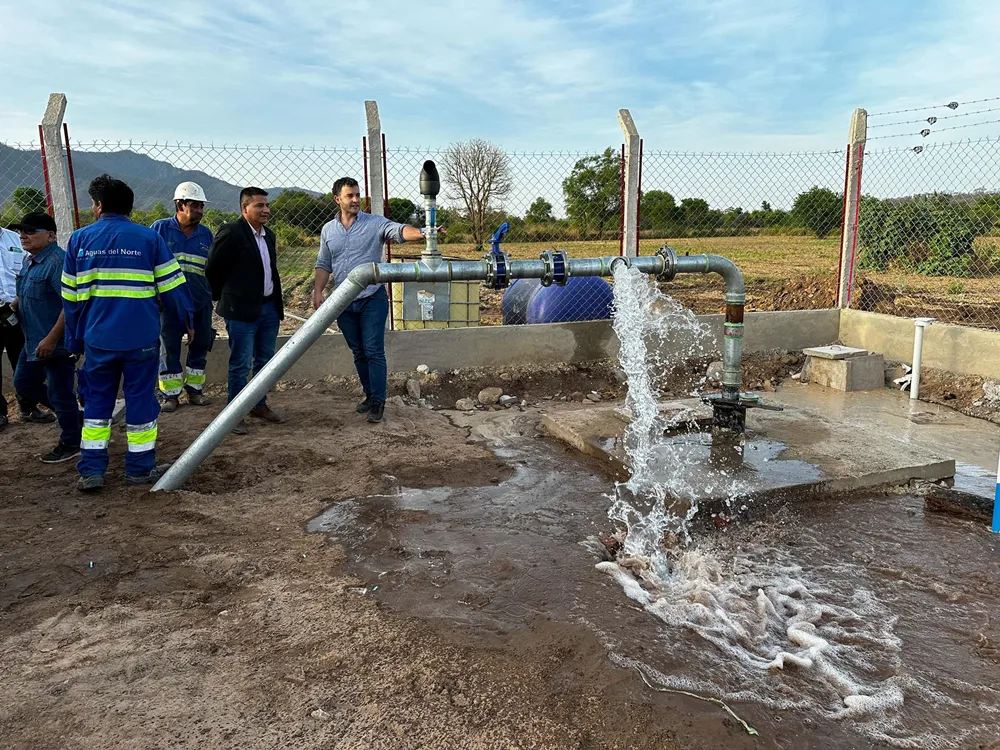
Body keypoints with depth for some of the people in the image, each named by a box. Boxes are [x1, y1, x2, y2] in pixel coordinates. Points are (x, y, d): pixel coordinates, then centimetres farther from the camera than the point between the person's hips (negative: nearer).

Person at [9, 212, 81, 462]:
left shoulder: (57, 261, -21)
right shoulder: (29, 260, 10)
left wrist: (51, 339, -26)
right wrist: (13, 305, 4)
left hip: (57, 343, -10)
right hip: (33, 342, 10)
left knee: (59, 393, 1)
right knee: (23, 383, 20)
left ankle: (71, 444, 17)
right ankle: (71, 413, 34)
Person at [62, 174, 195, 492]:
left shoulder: (79, 239, 3)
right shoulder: (149, 238, -3)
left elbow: (70, 297, 7)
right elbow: (172, 287, -3)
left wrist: (74, 340, 15)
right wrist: (187, 320, 11)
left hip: (97, 338, 2)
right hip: (141, 339, -2)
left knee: (96, 400, 13)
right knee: (140, 399, 8)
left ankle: (91, 470, 13)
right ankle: (140, 468, 15)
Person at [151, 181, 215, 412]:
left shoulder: (206, 234, 11)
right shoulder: (160, 229, 1)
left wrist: (214, 293, 12)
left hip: (201, 302, 4)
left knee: (200, 345, 9)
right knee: (169, 347, 2)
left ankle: (194, 389, 22)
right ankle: (170, 393, 11)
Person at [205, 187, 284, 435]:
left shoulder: (268, 235, 12)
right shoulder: (231, 233, -12)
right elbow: (212, 269, -8)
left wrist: (277, 300, 14)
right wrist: (224, 298, 2)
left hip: (269, 307, 8)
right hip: (242, 310, -7)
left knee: (265, 362, 15)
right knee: (240, 365, -1)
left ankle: (260, 405, 29)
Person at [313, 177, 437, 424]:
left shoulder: (375, 224, -4)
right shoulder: (328, 230, 9)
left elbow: (399, 230, -22)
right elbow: (323, 264, 14)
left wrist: (422, 233, -42)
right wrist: (317, 292, 2)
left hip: (372, 300, -4)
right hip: (344, 302, 4)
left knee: (374, 352, -6)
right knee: (359, 353, 13)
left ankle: (378, 402, 0)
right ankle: (370, 396, 26)